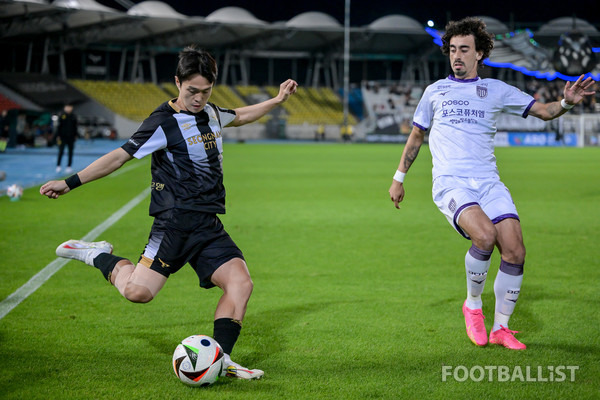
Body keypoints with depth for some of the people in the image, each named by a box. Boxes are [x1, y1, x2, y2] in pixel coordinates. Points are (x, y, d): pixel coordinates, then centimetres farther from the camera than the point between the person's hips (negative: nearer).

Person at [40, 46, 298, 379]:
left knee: (240, 283, -14)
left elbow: (240, 116, 38)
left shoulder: (210, 113, 14)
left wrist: (277, 100, 33)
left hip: (209, 227, 6)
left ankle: (219, 359, -9)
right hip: (175, 224, -6)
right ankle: (99, 256, 10)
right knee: (138, 291, -19)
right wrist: (70, 182, -13)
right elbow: (121, 155, -10)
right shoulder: (164, 122, -9)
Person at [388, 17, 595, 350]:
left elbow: (544, 111, 13)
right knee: (485, 236, -29)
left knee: (515, 252, -13)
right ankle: (472, 305, -5)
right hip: (450, 183, -2)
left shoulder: (497, 91, 14)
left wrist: (566, 102, -8)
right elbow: (416, 136, 25)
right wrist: (399, 177, 25)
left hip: (488, 182, 2)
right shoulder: (435, 91, 14)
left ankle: (500, 328, 4)